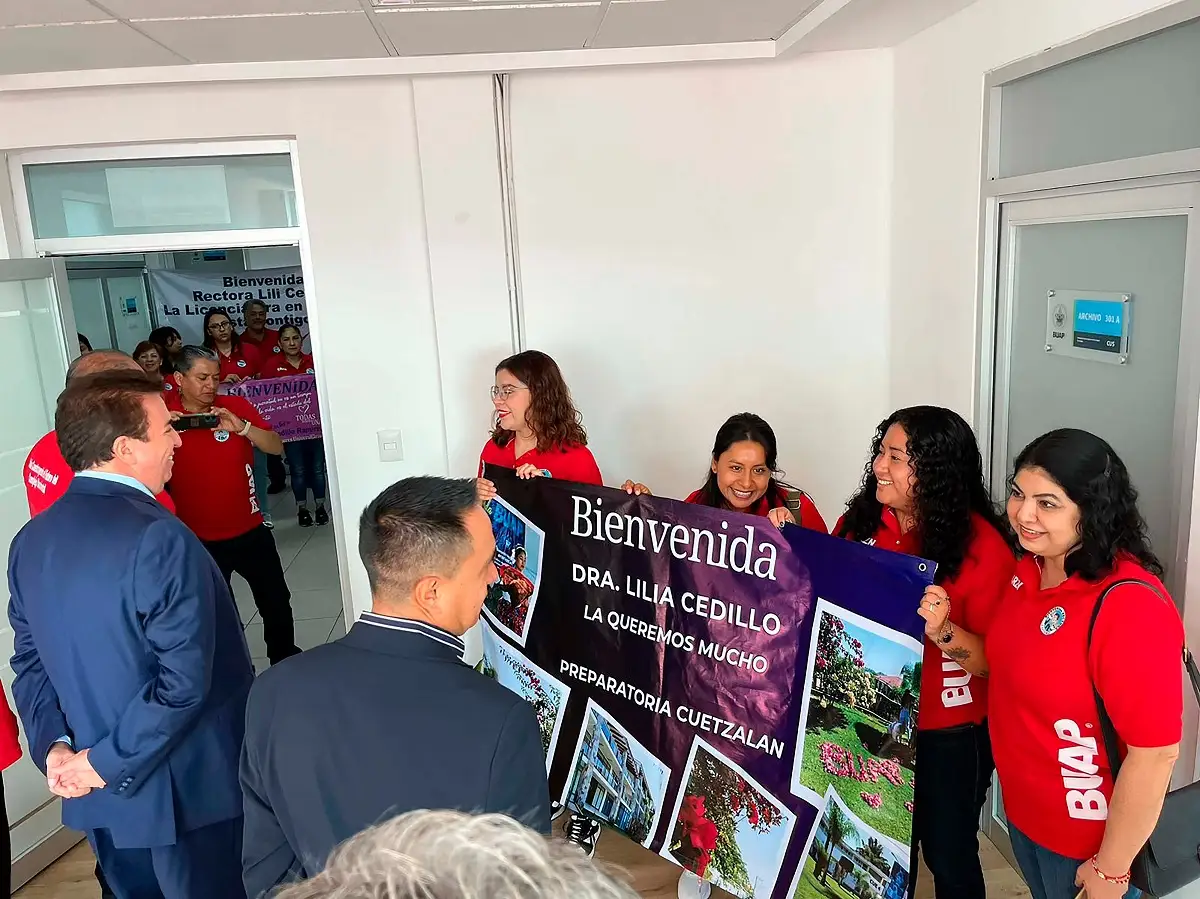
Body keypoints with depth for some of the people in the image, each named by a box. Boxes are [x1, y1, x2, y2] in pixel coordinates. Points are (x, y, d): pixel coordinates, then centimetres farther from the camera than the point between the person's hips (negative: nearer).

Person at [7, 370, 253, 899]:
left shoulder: (30, 542, 1)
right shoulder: (159, 539, -24)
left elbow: (29, 659, 6)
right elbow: (184, 683, -26)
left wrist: (53, 744, -2)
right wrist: (108, 763, -14)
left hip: (99, 794, 8)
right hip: (185, 792, -7)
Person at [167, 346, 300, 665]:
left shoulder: (236, 406, -5)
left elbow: (276, 447, -11)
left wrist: (242, 427, -28)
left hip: (249, 530, 2)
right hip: (198, 539, -2)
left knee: (276, 601, 15)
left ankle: (285, 658, 37)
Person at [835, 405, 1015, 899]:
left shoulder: (981, 546, -19)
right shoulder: (860, 521, -6)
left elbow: (996, 662, -17)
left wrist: (943, 630, -35)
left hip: (949, 735, -4)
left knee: (947, 854, 17)